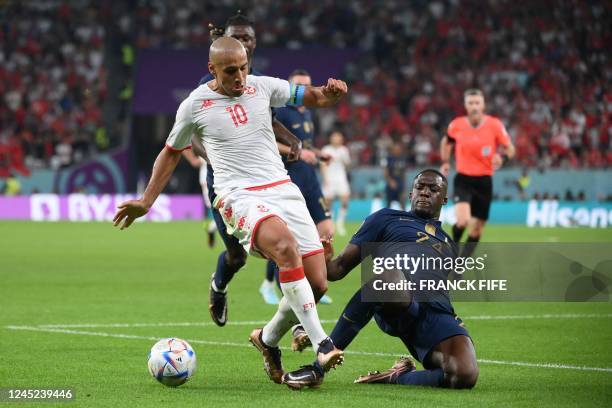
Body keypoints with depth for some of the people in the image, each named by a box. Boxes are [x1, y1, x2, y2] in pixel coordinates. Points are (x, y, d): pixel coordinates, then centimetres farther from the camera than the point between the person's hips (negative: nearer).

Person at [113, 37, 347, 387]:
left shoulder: (263, 86, 8)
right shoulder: (195, 106, 2)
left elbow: (315, 98, 16)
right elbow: (171, 153, 17)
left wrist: (331, 93, -8)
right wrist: (146, 201, 16)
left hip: (283, 189, 5)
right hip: (240, 197, -5)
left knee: (317, 283, -2)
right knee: (286, 244, -36)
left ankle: (268, 339, 26)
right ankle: (321, 344, -37)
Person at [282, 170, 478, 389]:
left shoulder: (449, 245, 39)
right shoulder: (387, 218, 26)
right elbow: (341, 265, 17)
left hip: (438, 312, 4)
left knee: (465, 376, -29)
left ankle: (396, 377, 2)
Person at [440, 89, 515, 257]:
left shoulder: (494, 125, -6)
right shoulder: (457, 125, -3)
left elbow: (510, 149, -2)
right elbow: (447, 142, 19)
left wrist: (500, 155, -22)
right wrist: (445, 162, 12)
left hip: (484, 181, 1)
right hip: (463, 180, -1)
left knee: (476, 230, 6)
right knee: (462, 221, -23)